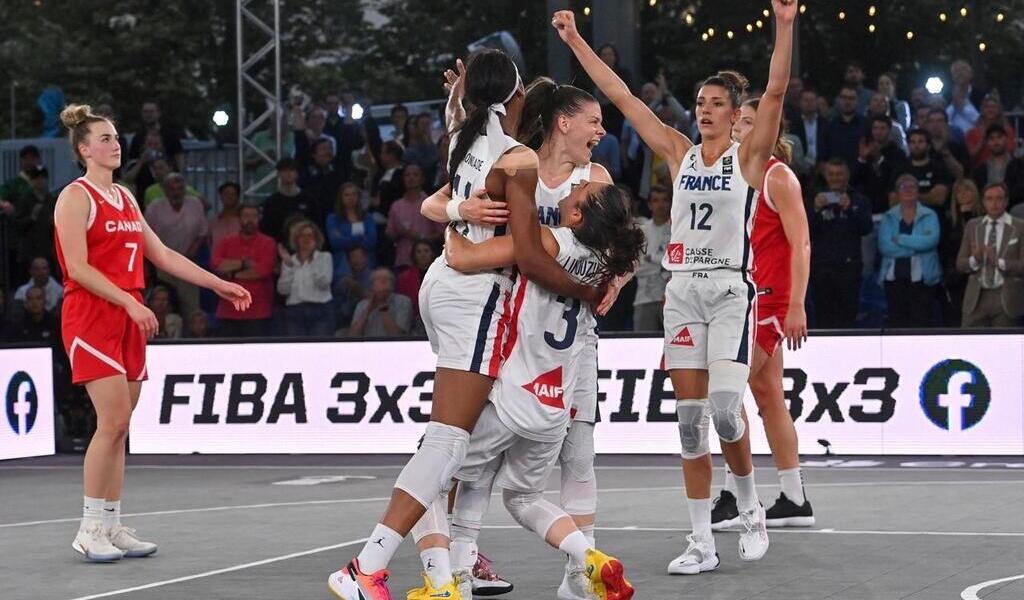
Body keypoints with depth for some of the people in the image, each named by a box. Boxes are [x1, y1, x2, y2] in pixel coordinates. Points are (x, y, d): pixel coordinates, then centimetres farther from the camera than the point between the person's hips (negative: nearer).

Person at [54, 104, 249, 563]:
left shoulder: (125, 197, 17)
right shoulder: (76, 197, -6)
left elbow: (162, 255, 20)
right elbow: (77, 267, -15)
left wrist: (217, 284, 15)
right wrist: (130, 302, -23)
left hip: (128, 317, 8)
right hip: (90, 315, -8)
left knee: (119, 426, 6)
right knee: (113, 421, -14)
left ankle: (112, 526, 10)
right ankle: (90, 529, -7)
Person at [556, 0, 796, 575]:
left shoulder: (749, 156, 0)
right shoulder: (679, 153, 10)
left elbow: (776, 93, -14)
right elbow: (621, 95, 9)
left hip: (732, 290, -4)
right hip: (683, 290, 4)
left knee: (724, 408, -15)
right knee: (690, 417, 1)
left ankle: (751, 505, 11)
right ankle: (702, 541, 5)